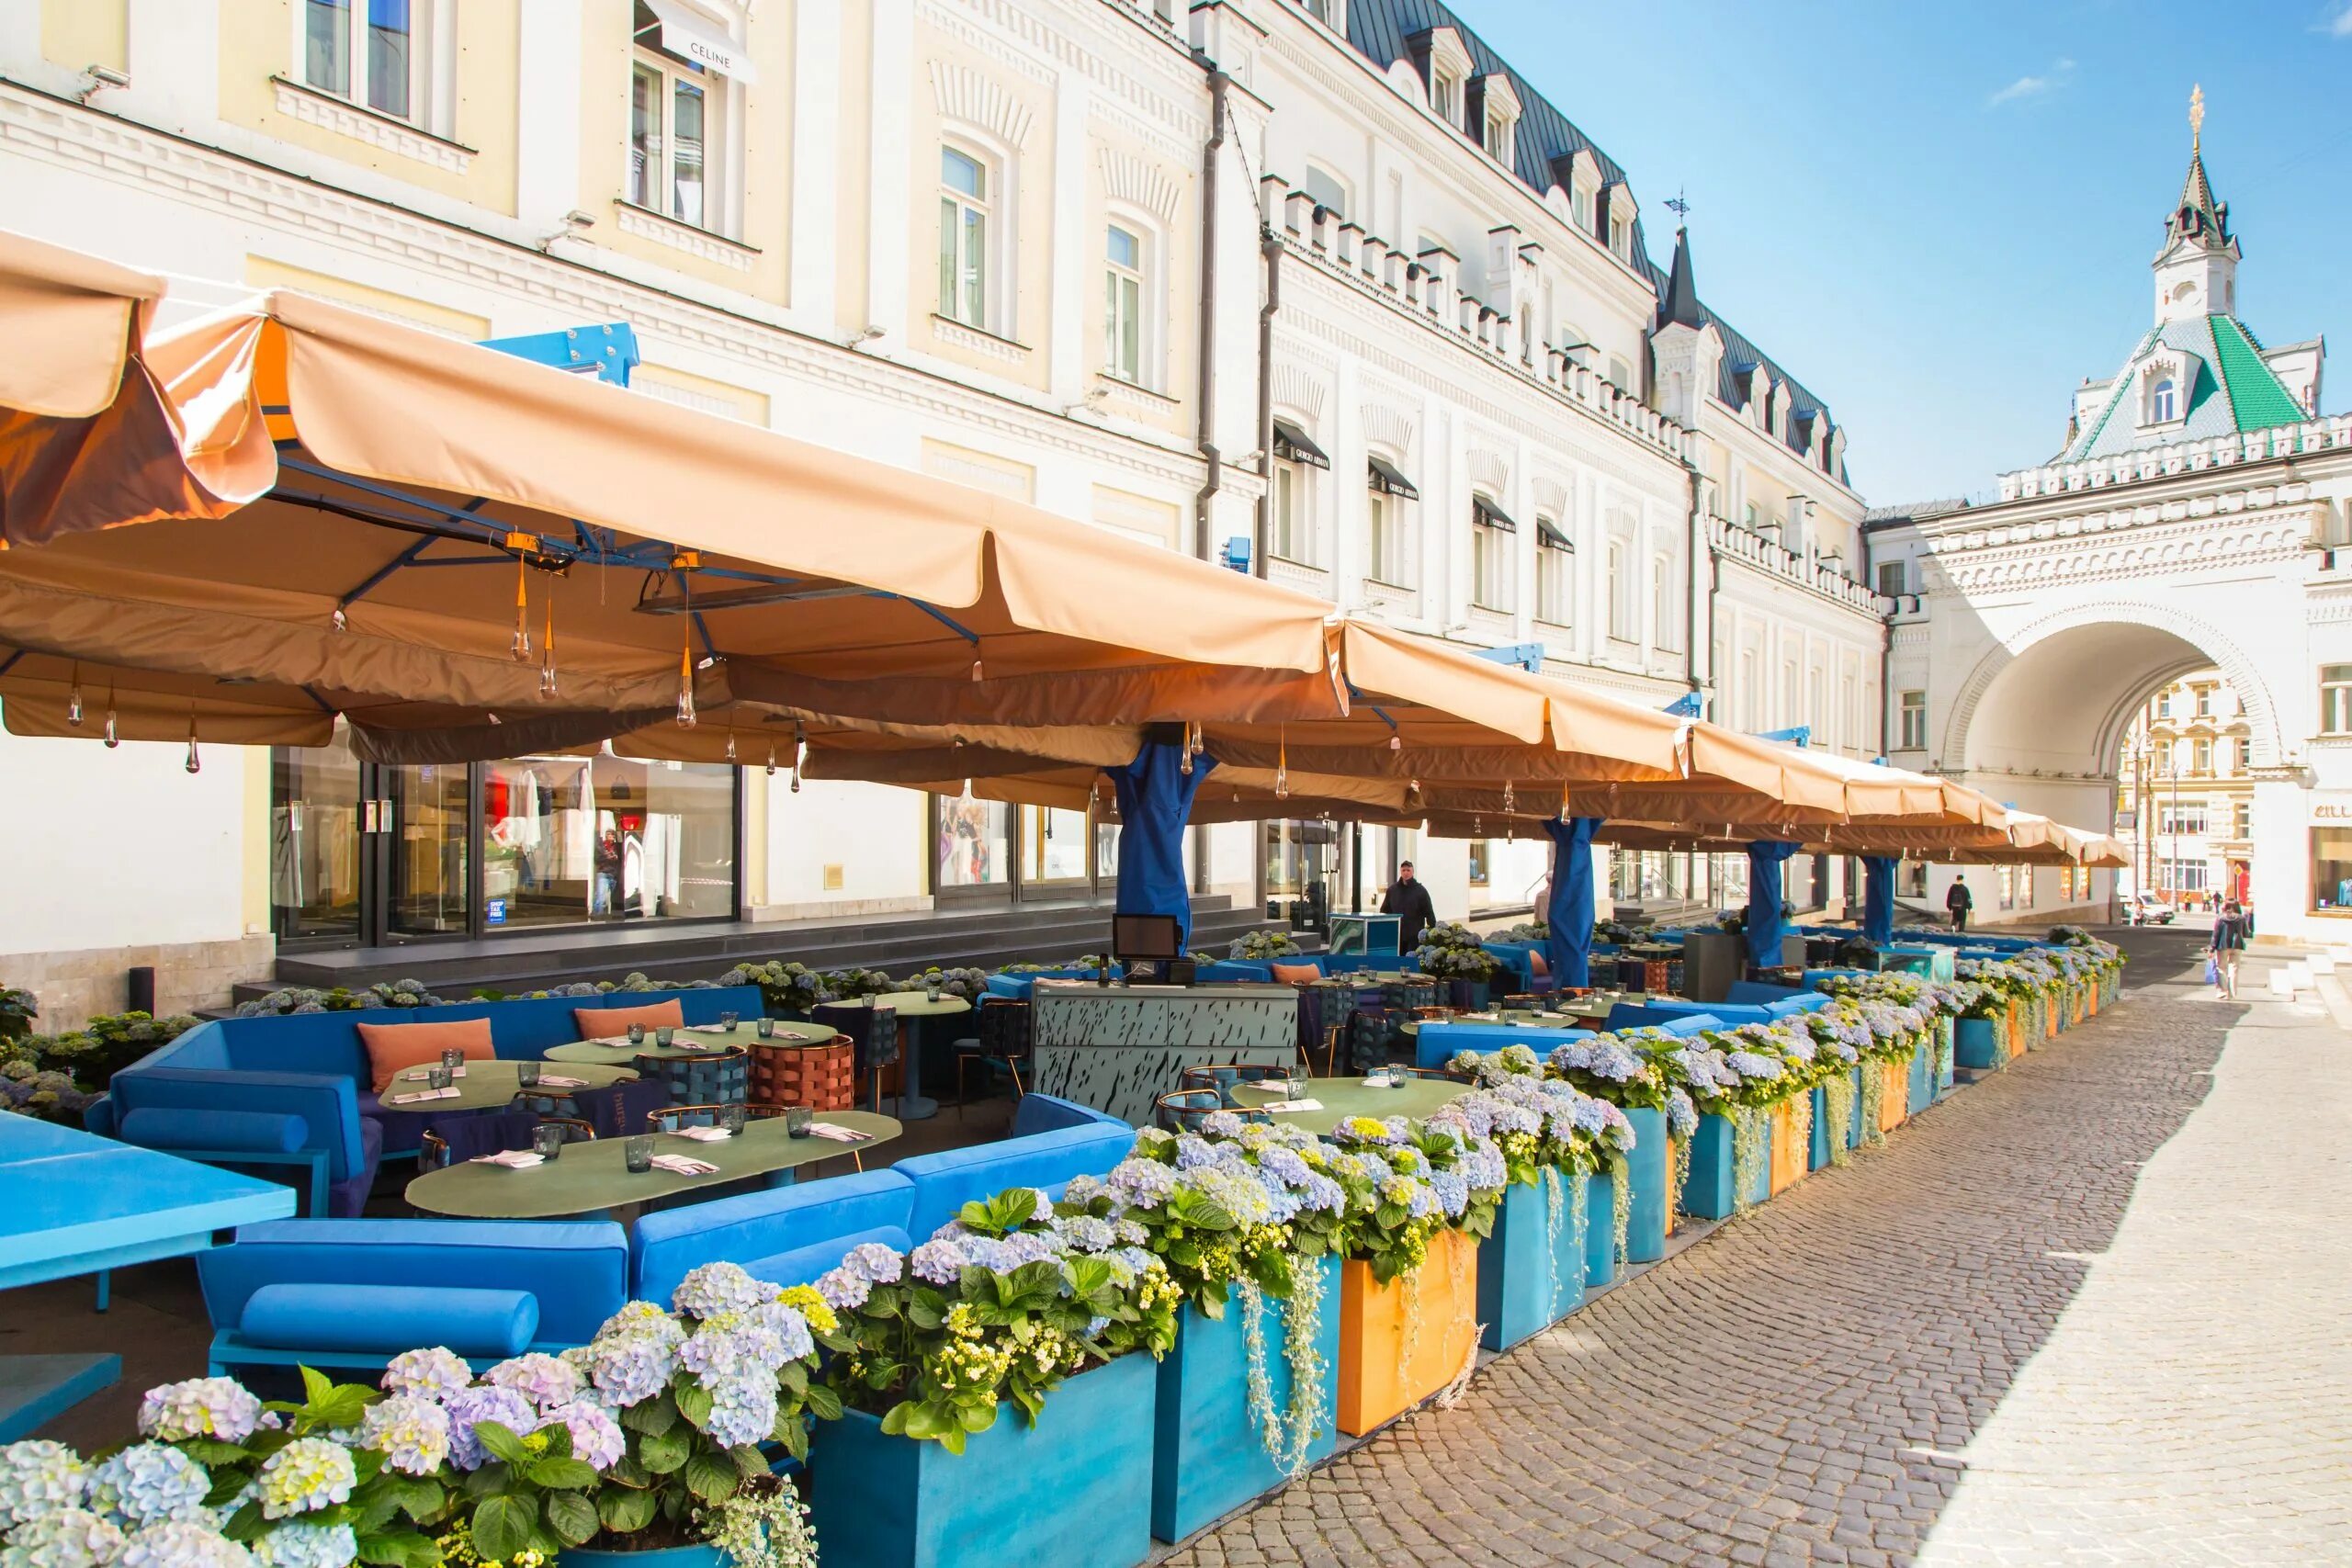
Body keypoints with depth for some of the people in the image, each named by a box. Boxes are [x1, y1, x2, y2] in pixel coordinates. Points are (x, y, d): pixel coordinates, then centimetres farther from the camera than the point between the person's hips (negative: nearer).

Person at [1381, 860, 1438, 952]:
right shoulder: (1392, 889, 6)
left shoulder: (1420, 890, -1)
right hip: (1396, 935, 3)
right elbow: (1384, 911, 12)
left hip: (1415, 936, -3)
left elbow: (1429, 913, -2)